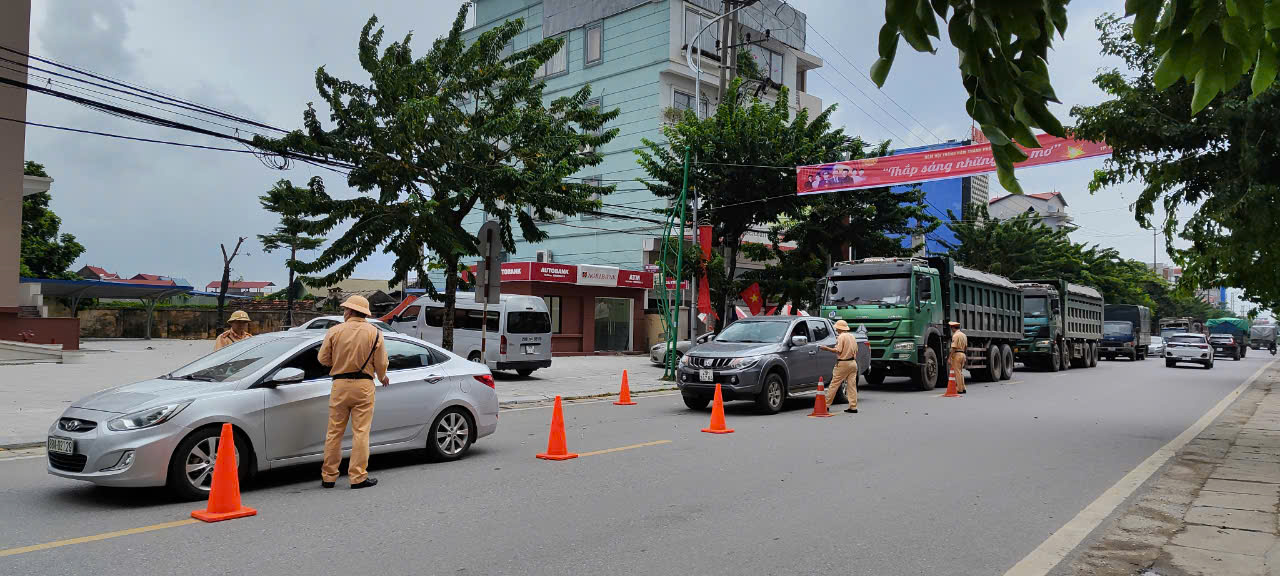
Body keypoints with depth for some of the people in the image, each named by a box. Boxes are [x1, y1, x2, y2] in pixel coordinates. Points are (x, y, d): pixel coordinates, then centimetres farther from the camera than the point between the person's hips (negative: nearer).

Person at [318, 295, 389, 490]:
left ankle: (328, 477, 15)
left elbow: (323, 359, 4)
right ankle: (358, 477, 0)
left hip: (340, 385, 1)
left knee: (334, 432, 10)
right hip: (364, 386, -1)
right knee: (360, 432, 1)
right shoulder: (374, 333, -2)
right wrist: (383, 378, 20)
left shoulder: (334, 331, -1)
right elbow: (381, 363, 0)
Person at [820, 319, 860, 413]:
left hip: (843, 363, -7)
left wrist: (827, 348, -8)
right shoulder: (852, 336, 13)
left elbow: (838, 351, -17)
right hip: (853, 363, 7)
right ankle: (853, 407, 3)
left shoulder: (841, 337, -10)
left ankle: (826, 405, 1)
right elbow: (856, 351, 16)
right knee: (852, 385, 6)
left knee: (834, 384, -2)